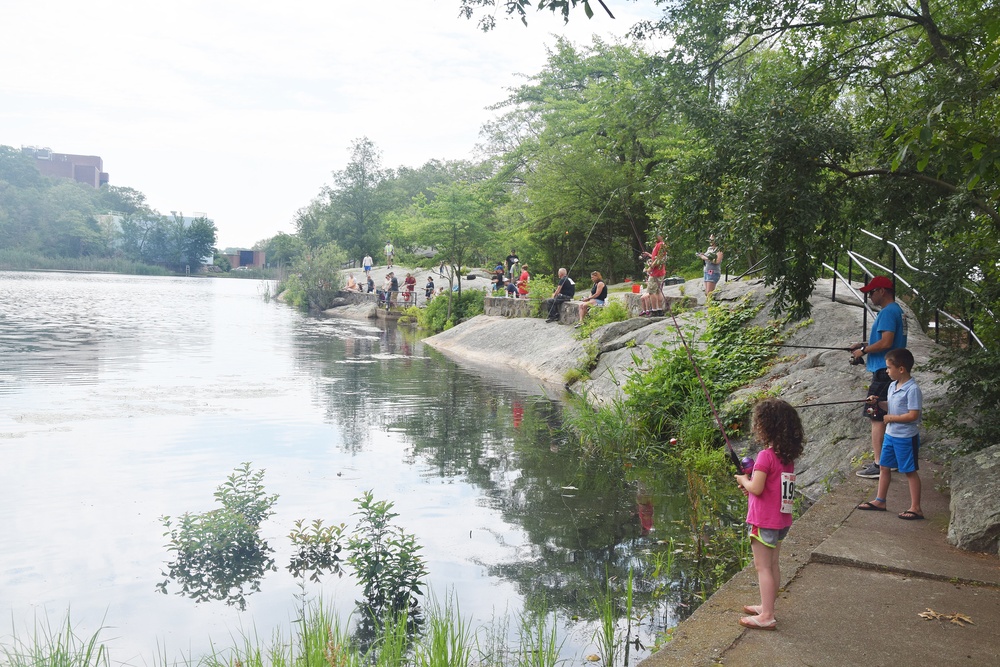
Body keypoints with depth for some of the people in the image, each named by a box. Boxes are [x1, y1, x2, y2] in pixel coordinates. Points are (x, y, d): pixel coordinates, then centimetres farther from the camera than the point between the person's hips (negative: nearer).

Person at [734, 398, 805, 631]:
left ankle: (766, 617, 2)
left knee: (762, 567, -1)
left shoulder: (766, 456, -20)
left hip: (764, 522, -8)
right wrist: (751, 482, 7)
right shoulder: (788, 456, 6)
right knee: (772, 565, 18)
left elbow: (756, 488, -22)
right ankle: (767, 606, 29)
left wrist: (744, 481, -4)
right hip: (782, 521, 9)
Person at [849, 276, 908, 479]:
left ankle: (878, 465, -6)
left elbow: (886, 342, -23)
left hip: (884, 372, -10)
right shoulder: (897, 311, 17)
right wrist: (864, 345, 15)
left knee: (877, 417, -7)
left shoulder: (888, 312, -15)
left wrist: (863, 350, -10)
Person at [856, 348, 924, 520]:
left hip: (906, 437, -9)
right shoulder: (893, 385, 6)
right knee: (884, 467, 15)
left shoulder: (912, 390, -21)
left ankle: (916, 508, 11)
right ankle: (880, 501, 27)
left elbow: (913, 415, -25)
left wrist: (890, 418, -18)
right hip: (890, 435, 9)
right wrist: (878, 402, -1)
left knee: (910, 471, 2)